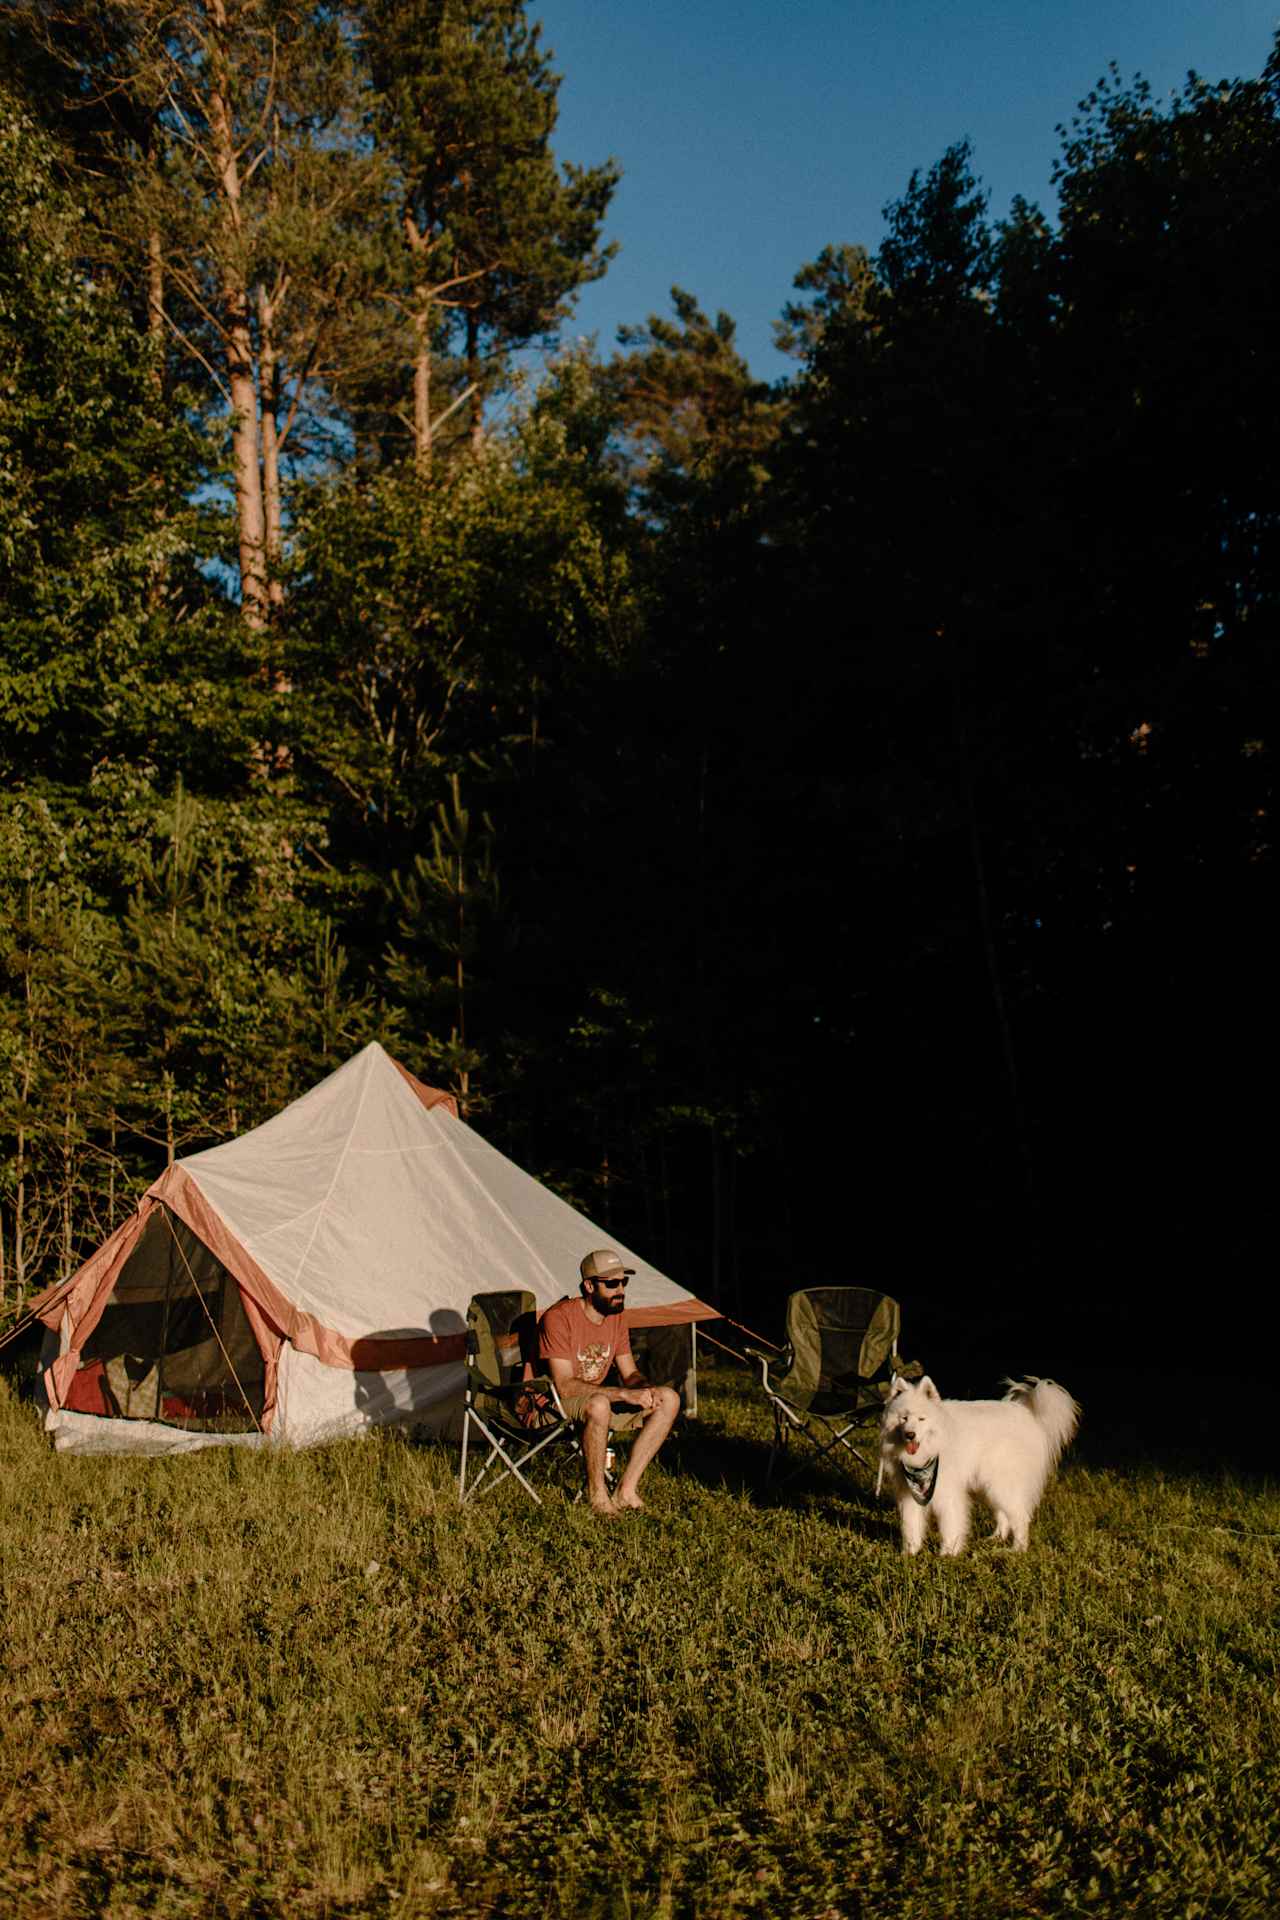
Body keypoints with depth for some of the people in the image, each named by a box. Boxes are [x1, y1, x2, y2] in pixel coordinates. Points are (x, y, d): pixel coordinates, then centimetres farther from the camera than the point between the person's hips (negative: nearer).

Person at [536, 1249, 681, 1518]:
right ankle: (596, 1492, -18)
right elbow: (564, 1385, -27)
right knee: (599, 1404, -40)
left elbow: (629, 1373, 7)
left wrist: (646, 1390, -18)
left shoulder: (616, 1318, 2)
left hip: (596, 1398, 8)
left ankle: (626, 1489, -11)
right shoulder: (558, 1318, -22)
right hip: (553, 1404, -8)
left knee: (669, 1399, -9)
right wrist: (625, 1395, -31)